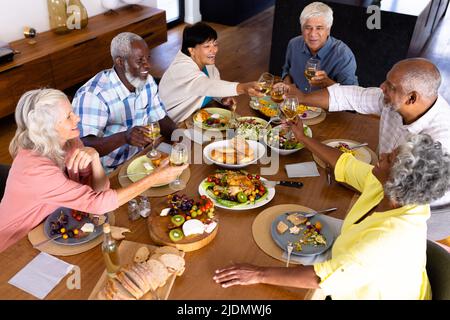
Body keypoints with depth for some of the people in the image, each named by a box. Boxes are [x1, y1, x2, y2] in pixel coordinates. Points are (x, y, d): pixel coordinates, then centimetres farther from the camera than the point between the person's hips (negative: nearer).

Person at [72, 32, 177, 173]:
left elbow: (161, 119, 10)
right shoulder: (92, 94, -24)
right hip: (108, 172, -7)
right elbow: (85, 145, -31)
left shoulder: (147, 81, 1)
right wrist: (124, 137, -47)